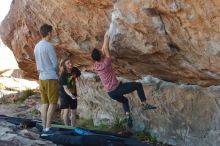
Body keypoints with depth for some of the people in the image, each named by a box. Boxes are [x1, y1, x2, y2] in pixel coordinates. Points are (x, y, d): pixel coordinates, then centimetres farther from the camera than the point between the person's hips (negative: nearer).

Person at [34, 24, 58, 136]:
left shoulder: (36, 46, 12)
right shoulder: (49, 46, -13)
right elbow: (55, 64, -11)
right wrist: (56, 72, 8)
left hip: (41, 78, 7)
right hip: (51, 78, -7)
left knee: (45, 103, 8)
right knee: (52, 103, -3)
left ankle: (44, 129, 8)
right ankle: (47, 129, -6)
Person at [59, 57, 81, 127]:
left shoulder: (74, 70, -13)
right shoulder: (63, 75, -26)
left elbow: (79, 74, 12)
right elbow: (65, 88, -32)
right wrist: (71, 95, -45)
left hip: (73, 93, 5)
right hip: (65, 94, -5)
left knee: (73, 111, 8)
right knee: (66, 110, -16)